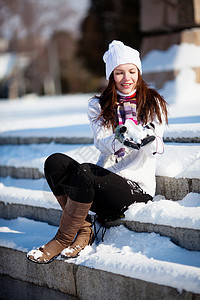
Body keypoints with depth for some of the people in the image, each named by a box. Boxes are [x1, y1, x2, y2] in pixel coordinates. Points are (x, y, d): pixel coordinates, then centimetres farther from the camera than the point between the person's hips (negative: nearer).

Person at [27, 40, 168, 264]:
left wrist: (149, 140, -32)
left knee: (85, 172, -32)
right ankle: (83, 229, -14)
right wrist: (120, 139, -30)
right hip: (104, 181, 4)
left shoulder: (153, 104, 5)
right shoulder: (98, 106, 12)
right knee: (55, 162, -21)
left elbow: (155, 149, -8)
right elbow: (102, 143, -6)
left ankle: (63, 239, -16)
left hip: (137, 188, -4)